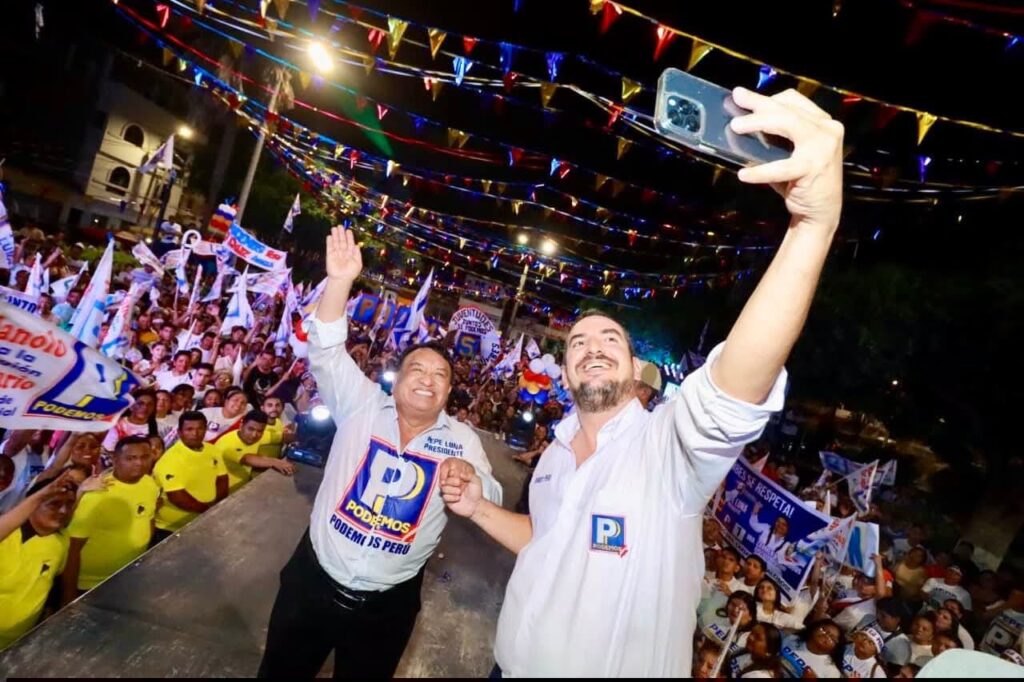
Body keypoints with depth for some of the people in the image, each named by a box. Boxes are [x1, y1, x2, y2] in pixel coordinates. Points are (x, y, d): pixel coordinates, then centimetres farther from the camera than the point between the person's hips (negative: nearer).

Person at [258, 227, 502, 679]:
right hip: (313, 580, 0)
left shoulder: (462, 440, -5)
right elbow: (326, 348, -16)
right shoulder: (362, 404, -7)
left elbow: (490, 503, -8)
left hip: (388, 604, 1)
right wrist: (340, 281, -29)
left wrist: (471, 476, -31)